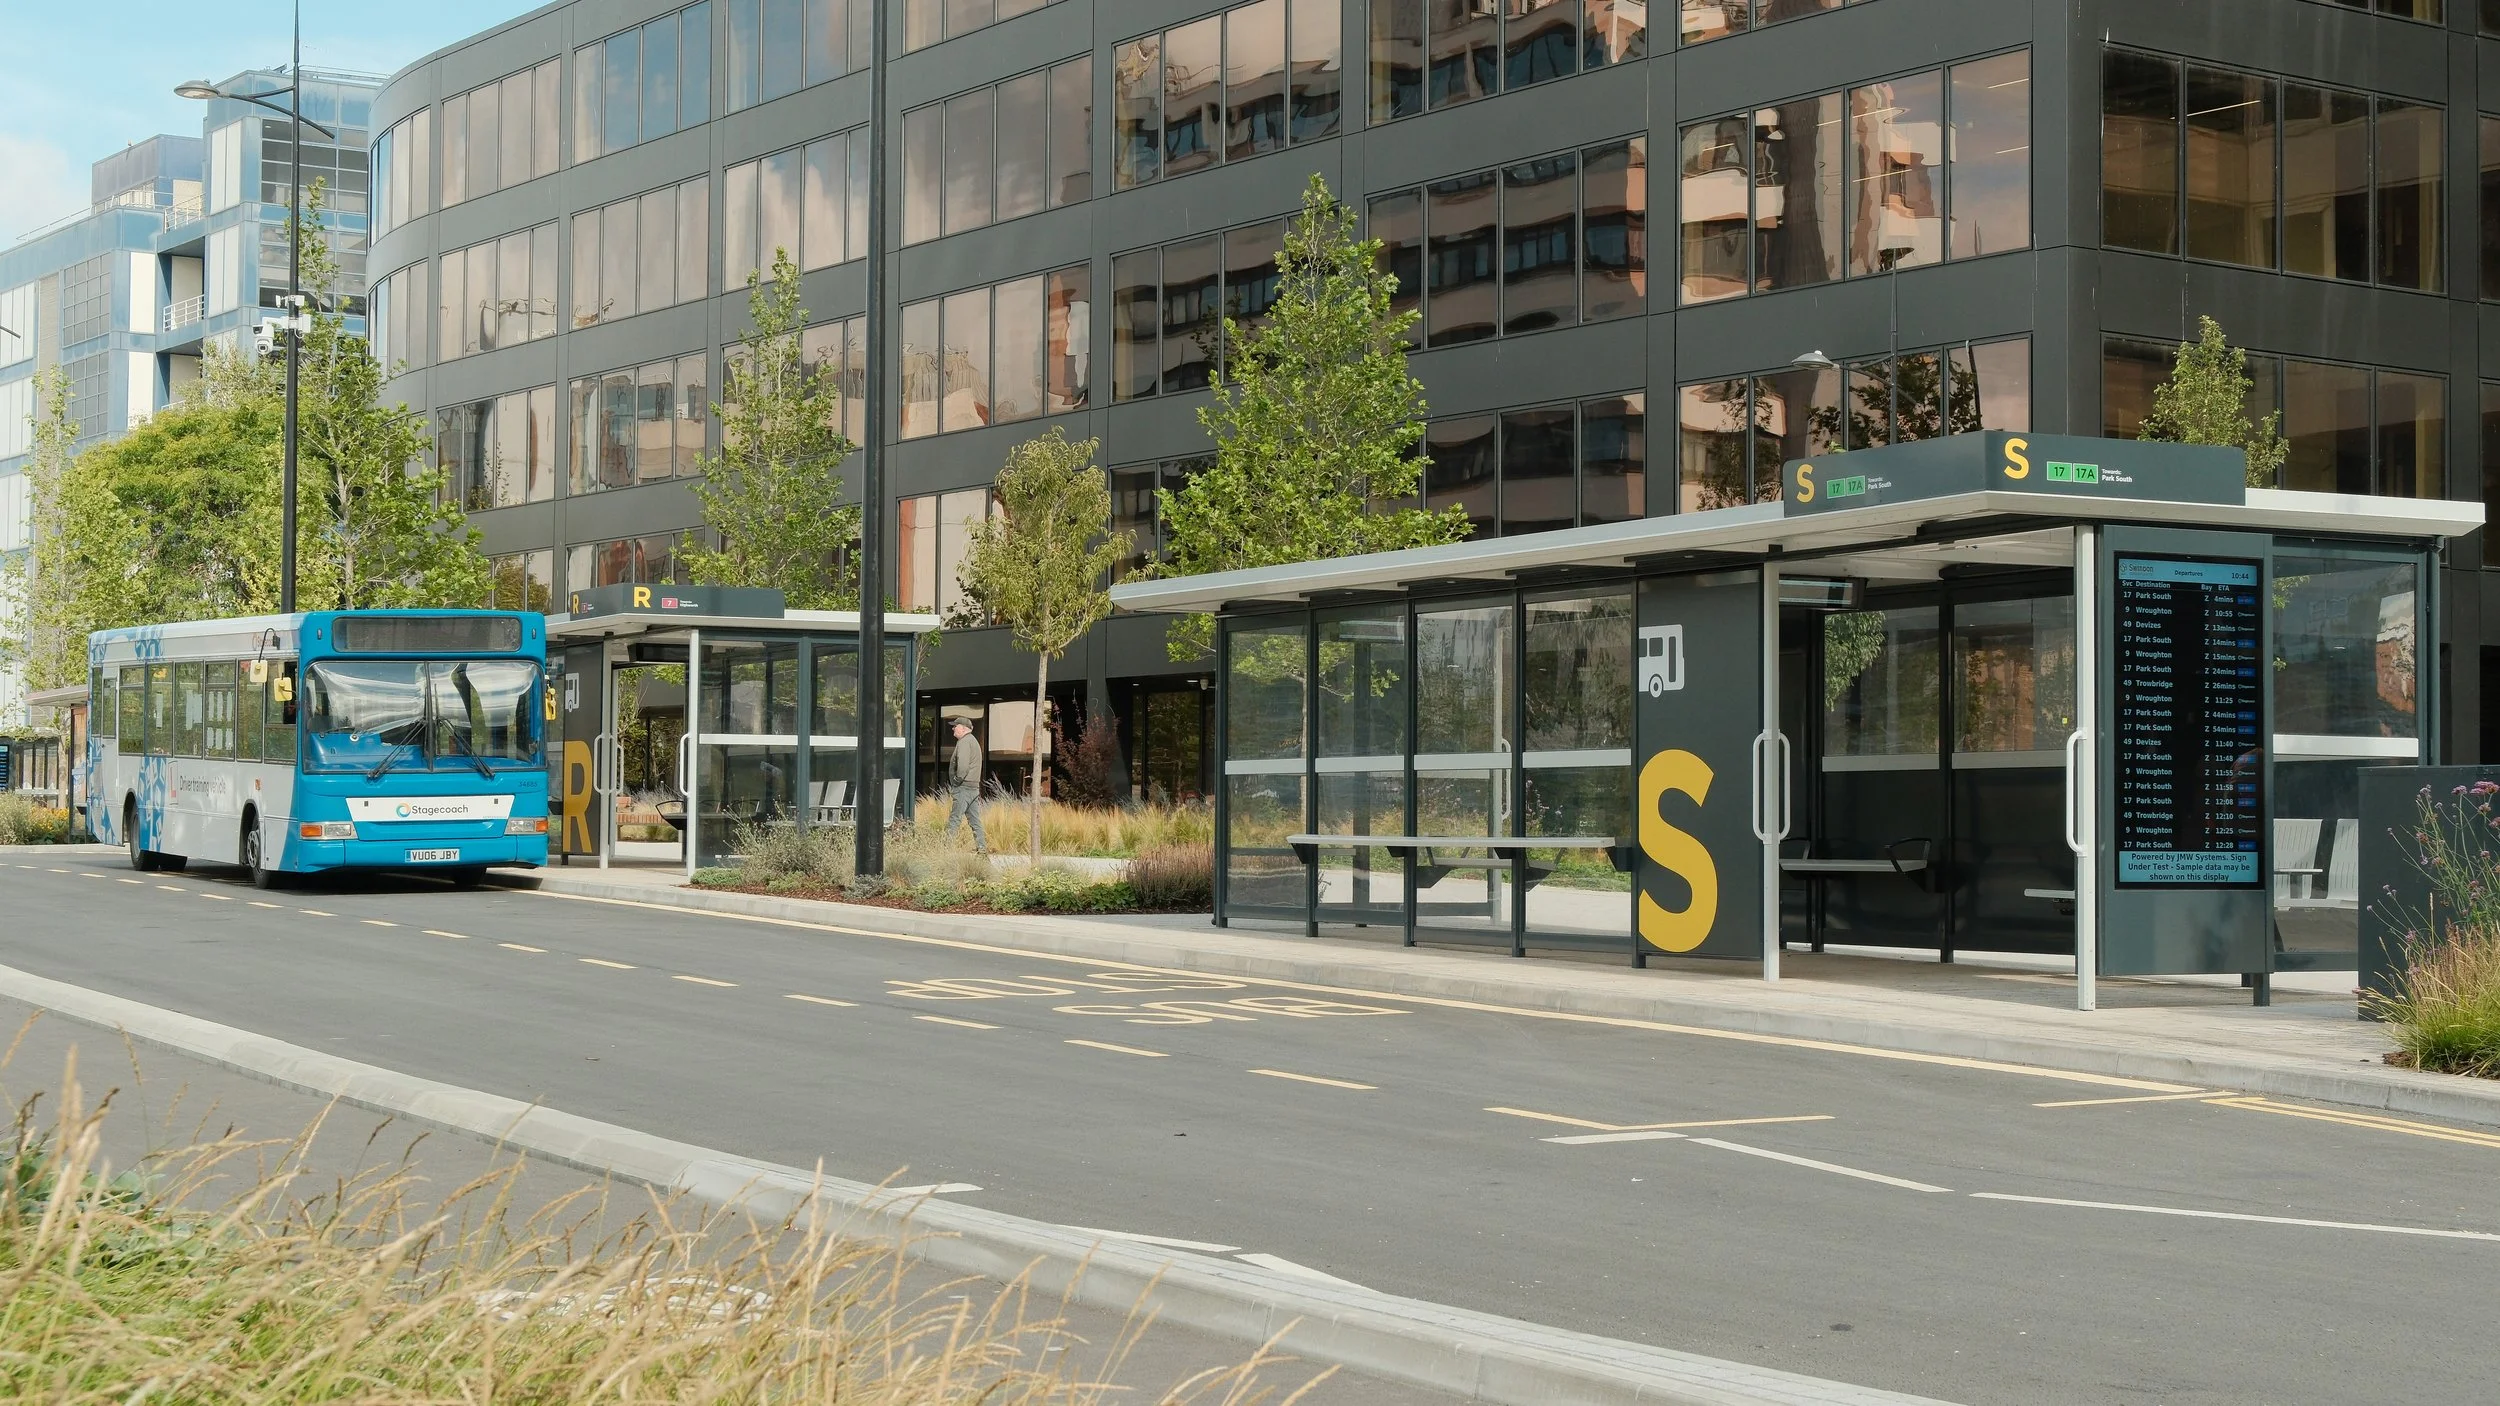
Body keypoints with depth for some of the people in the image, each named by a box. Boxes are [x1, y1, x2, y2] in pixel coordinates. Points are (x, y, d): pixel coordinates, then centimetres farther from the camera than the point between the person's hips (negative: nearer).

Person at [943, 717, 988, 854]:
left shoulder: (964, 742, -10)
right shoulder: (974, 742, 22)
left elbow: (963, 765, -22)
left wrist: (957, 782, -13)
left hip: (963, 786, -10)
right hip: (975, 787, 10)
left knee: (954, 819, -9)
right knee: (975, 819, 10)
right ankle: (982, 847, 8)